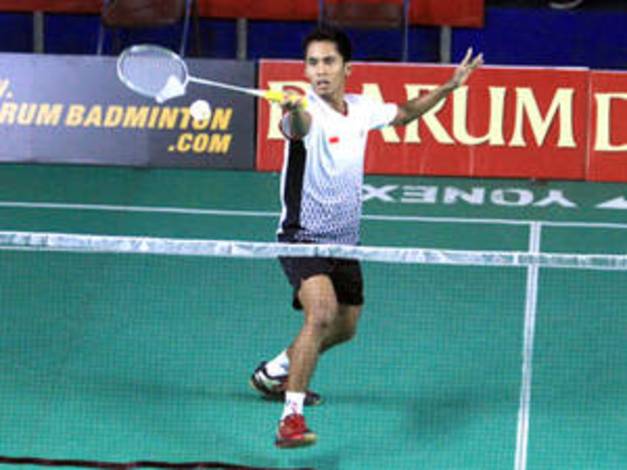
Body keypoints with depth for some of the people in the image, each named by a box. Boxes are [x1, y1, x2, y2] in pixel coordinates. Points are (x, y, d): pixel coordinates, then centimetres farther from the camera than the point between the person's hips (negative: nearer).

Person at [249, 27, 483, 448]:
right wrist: (293, 109, -70)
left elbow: (403, 114, 22)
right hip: (304, 238, -8)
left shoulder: (362, 109, 0)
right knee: (321, 315, -30)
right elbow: (299, 127, -47)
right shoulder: (307, 112, -21)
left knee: (345, 328, 22)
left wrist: (447, 88, 15)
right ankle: (291, 417, -29)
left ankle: (274, 373, 46)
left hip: (345, 241, 8)